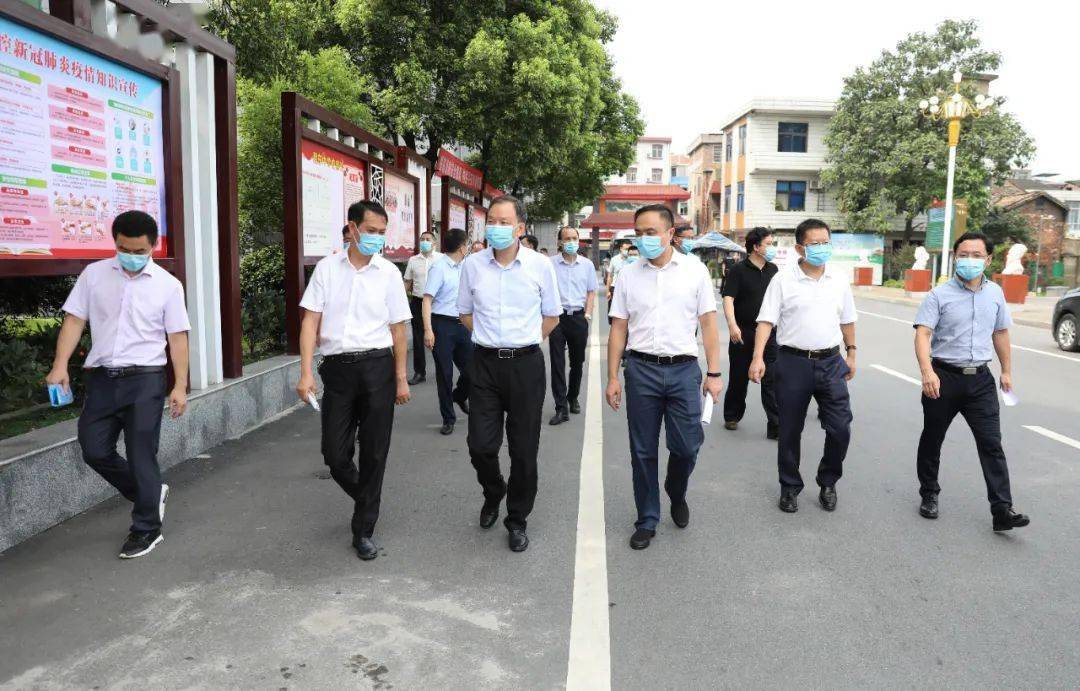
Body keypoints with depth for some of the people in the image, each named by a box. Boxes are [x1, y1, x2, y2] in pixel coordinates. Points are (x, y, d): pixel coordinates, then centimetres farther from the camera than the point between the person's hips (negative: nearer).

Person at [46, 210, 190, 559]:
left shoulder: (168, 285, -1)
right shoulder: (94, 274, 5)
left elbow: (177, 337, -1)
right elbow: (74, 320, 4)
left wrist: (180, 386, -6)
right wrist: (60, 366, -7)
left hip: (144, 378, -3)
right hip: (101, 377, 4)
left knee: (141, 455, 0)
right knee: (94, 450, 6)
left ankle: (146, 529, 14)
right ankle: (150, 493, 28)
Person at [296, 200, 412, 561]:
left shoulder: (389, 273, 3)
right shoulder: (326, 268, 3)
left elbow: (398, 329, 5)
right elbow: (311, 321, 0)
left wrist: (401, 379, 2)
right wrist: (306, 373, -9)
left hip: (377, 367, -1)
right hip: (337, 368, 1)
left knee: (373, 454, 4)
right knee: (335, 454, 5)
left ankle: (364, 530, 18)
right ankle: (367, 501, 36)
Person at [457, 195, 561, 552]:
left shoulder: (540, 265, -4)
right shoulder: (473, 265, 0)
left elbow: (551, 315, 8)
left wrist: (522, 341, 8)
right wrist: (493, 338, 9)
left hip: (526, 363, -1)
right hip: (485, 363, 1)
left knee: (524, 449, 5)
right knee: (480, 445, 2)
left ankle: (517, 520, 23)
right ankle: (493, 493, 35)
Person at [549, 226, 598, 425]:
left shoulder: (587, 264, 6)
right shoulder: (550, 264, -2)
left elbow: (591, 292, 11)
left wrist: (587, 315, 2)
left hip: (579, 317, 2)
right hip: (557, 317, -2)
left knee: (577, 362, 12)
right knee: (557, 362, -5)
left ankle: (573, 398, 31)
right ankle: (561, 408, -3)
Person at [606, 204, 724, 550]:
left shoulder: (695, 271, 1)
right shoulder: (628, 275, 4)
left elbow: (708, 324, 2)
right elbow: (618, 328, 6)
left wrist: (713, 373, -3)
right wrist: (613, 378, 2)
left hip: (683, 368, -1)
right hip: (641, 369, 1)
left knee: (686, 446, 1)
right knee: (643, 451, 8)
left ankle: (676, 493, 34)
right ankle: (647, 520, 24)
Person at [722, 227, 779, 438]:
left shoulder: (773, 270, 10)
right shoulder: (739, 270, -6)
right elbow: (728, 298, -15)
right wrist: (732, 324, -27)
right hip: (743, 333, -3)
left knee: (771, 380, -2)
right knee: (739, 378, 10)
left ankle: (776, 427, -1)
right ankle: (732, 417, 28)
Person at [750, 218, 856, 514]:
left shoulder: (839, 281, 7)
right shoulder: (783, 280, -4)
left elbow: (847, 320, 18)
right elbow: (766, 321, -8)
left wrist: (851, 353, 18)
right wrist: (758, 357, -18)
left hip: (831, 362, 3)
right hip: (793, 362, -3)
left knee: (840, 429, 0)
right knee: (790, 431, 8)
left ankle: (828, 483, 24)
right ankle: (790, 488, 24)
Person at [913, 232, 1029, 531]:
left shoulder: (995, 293, 7)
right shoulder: (939, 295, -8)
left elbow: (1001, 333, 18)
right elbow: (922, 334, -17)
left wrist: (1007, 371, 19)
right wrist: (927, 372, -31)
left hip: (980, 379, 3)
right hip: (944, 377, -3)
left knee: (991, 444, -2)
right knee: (932, 440, 11)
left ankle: (1002, 510, -1)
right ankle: (929, 495, 28)